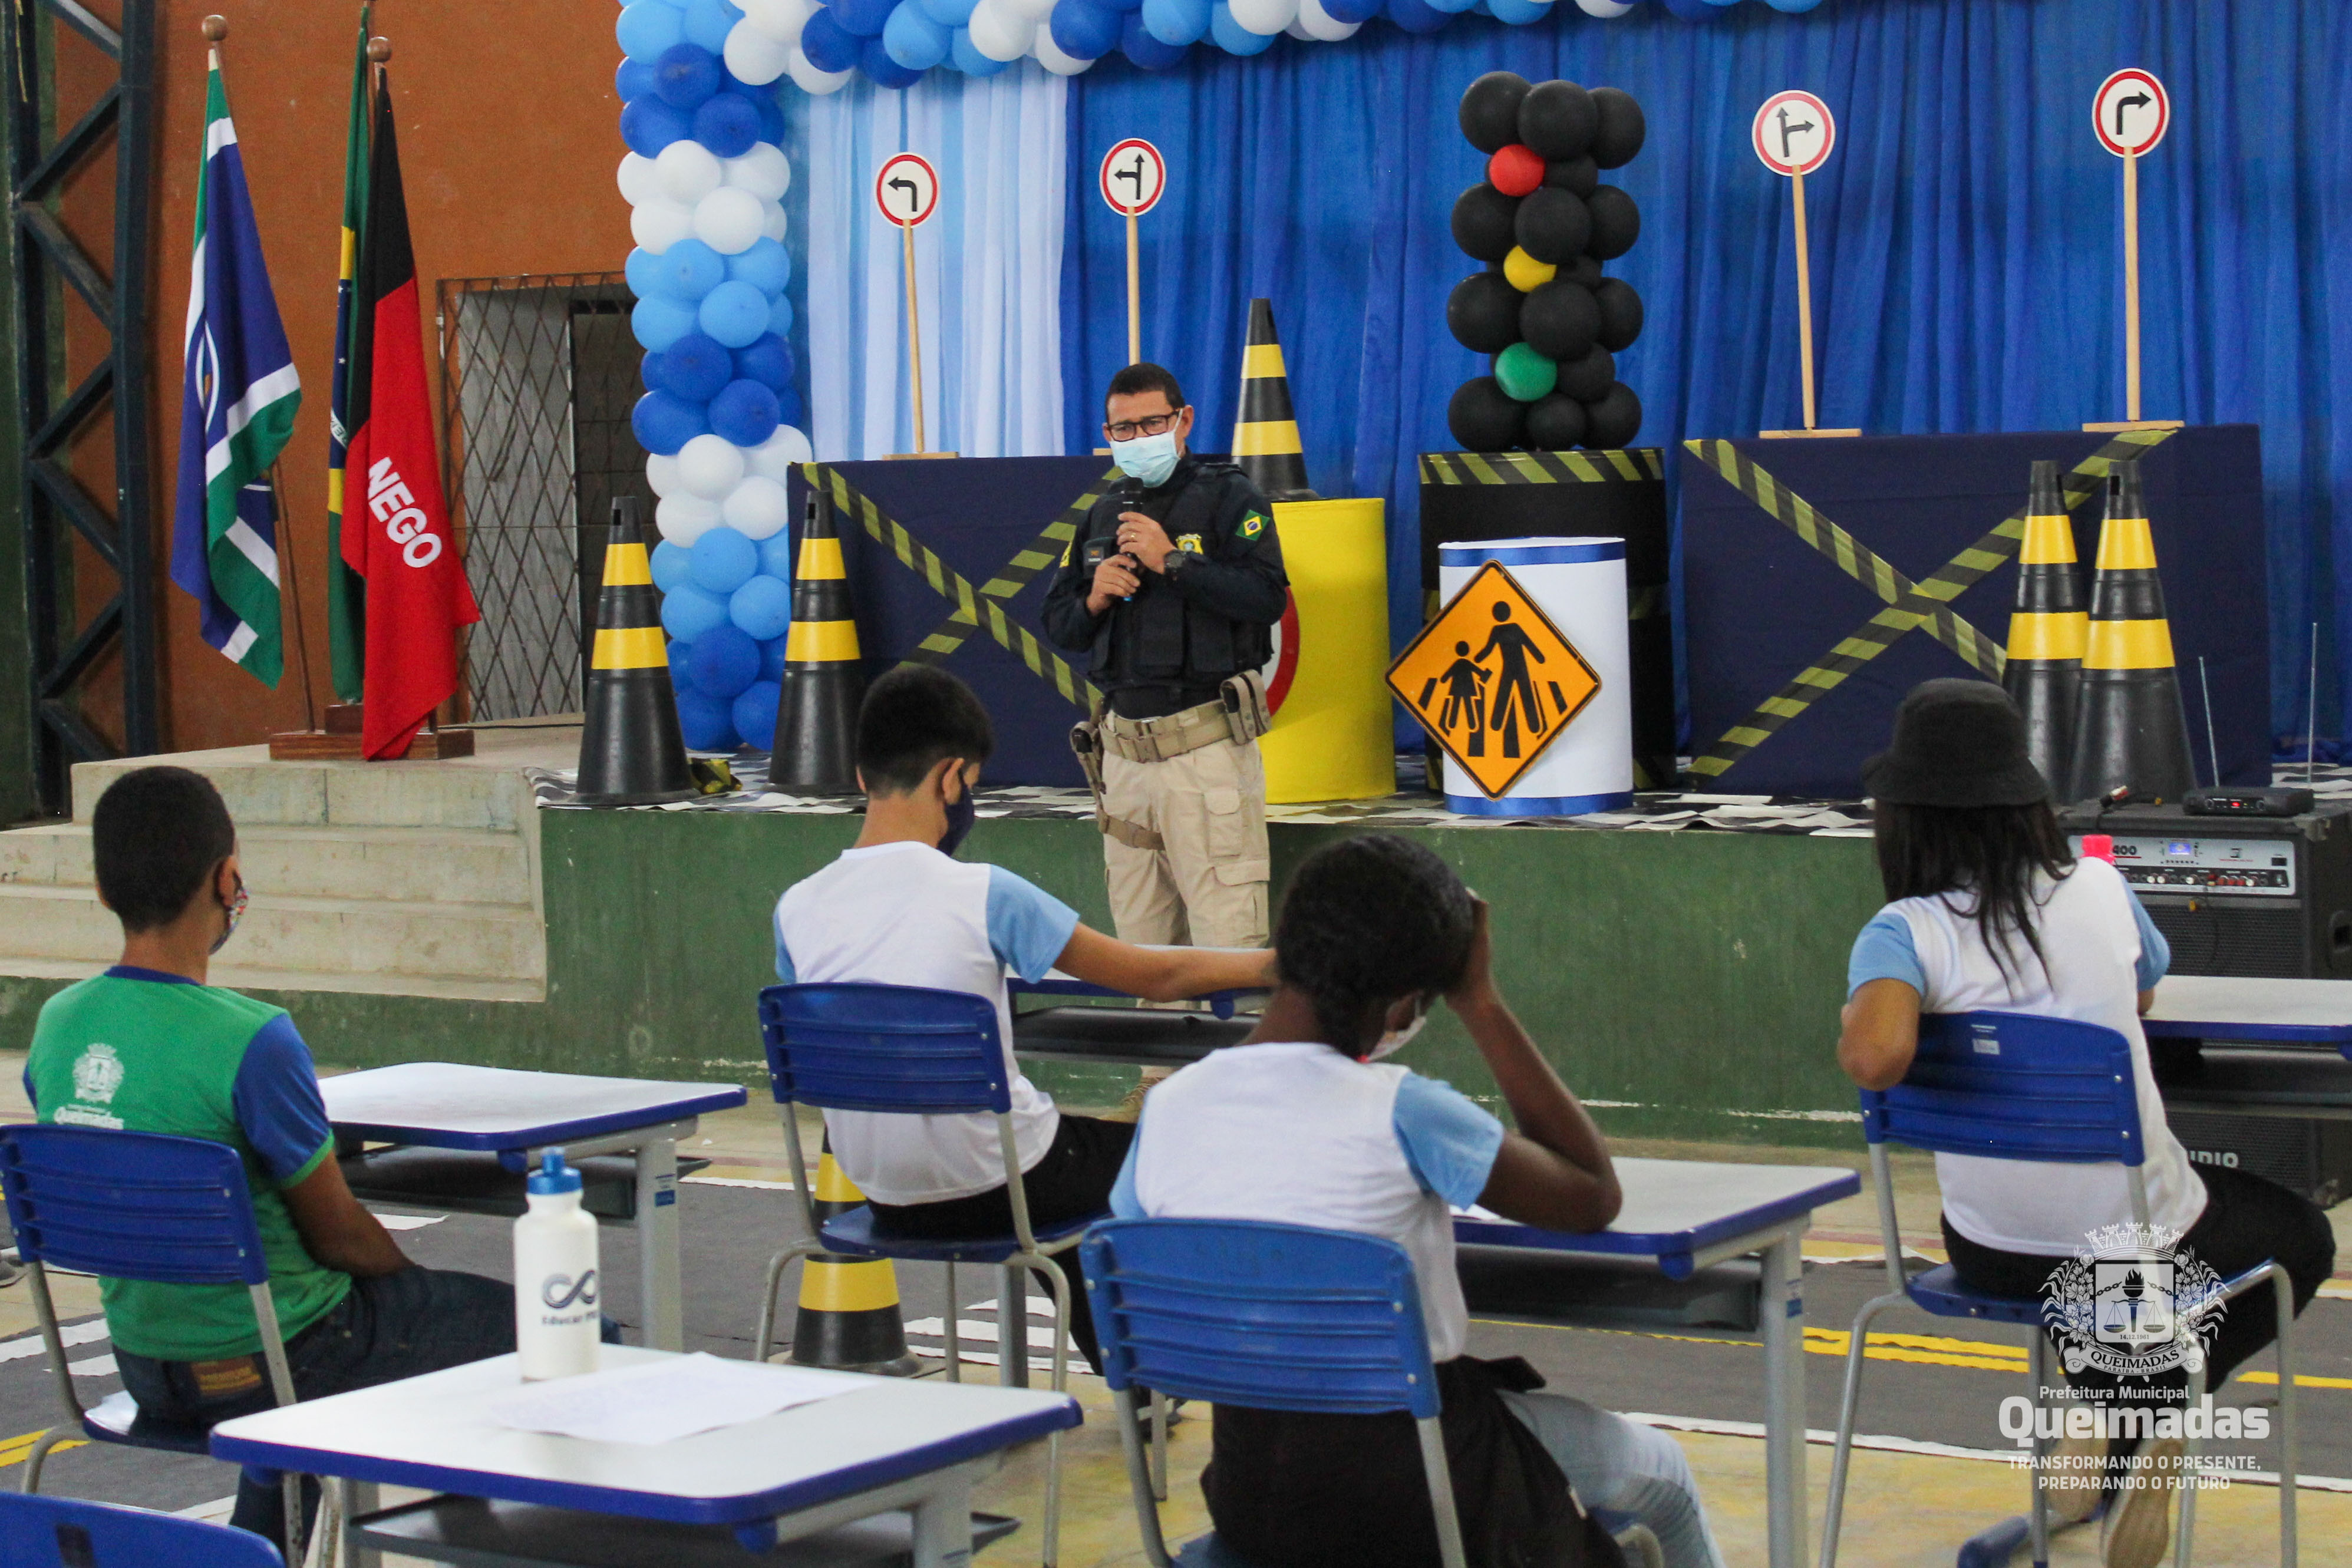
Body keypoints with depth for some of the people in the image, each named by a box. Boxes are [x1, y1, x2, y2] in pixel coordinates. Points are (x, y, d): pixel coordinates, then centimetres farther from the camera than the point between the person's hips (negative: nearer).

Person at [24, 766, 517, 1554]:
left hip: (142, 1362, 7)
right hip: (263, 1367, -7)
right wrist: (414, 1281, 7)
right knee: (510, 1319, 12)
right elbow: (338, 1232, -16)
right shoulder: (251, 1040, -26)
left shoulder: (56, 1025, -5)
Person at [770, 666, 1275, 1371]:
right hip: (993, 1191, -5)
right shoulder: (984, 895, -19)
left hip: (886, 1199, 5)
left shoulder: (796, 910, -7)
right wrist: (1280, 964, 7)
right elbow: (1155, 977, -9)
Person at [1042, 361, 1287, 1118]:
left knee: (1226, 928, -11)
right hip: (1124, 742, 6)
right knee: (1142, 936, 8)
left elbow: (1266, 597, -14)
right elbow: (1059, 624, 20)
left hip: (1206, 741, -6)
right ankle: (1165, 1077, 15)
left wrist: (1173, 560, -18)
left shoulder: (1228, 499, 0)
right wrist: (1096, 597, -1)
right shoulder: (1103, 517, 19)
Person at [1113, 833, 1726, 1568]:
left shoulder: (1167, 1109, -6)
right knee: (1659, 1471, 26)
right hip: (1409, 1493, -6)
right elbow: (1593, 1197, -6)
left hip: (1250, 1499, 6)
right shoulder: (1400, 1112, -20)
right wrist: (1482, 1005, -5)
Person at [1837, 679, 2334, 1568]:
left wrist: (1853, 1027, -13)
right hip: (2146, 1244, -2)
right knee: (2297, 1235, 30)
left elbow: (1876, 1059, -35)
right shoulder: (2100, 890, -6)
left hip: (1993, 1253, 2)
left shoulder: (1906, 934, -15)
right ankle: (2160, 1410, 8)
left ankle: (2101, 1426, 26)